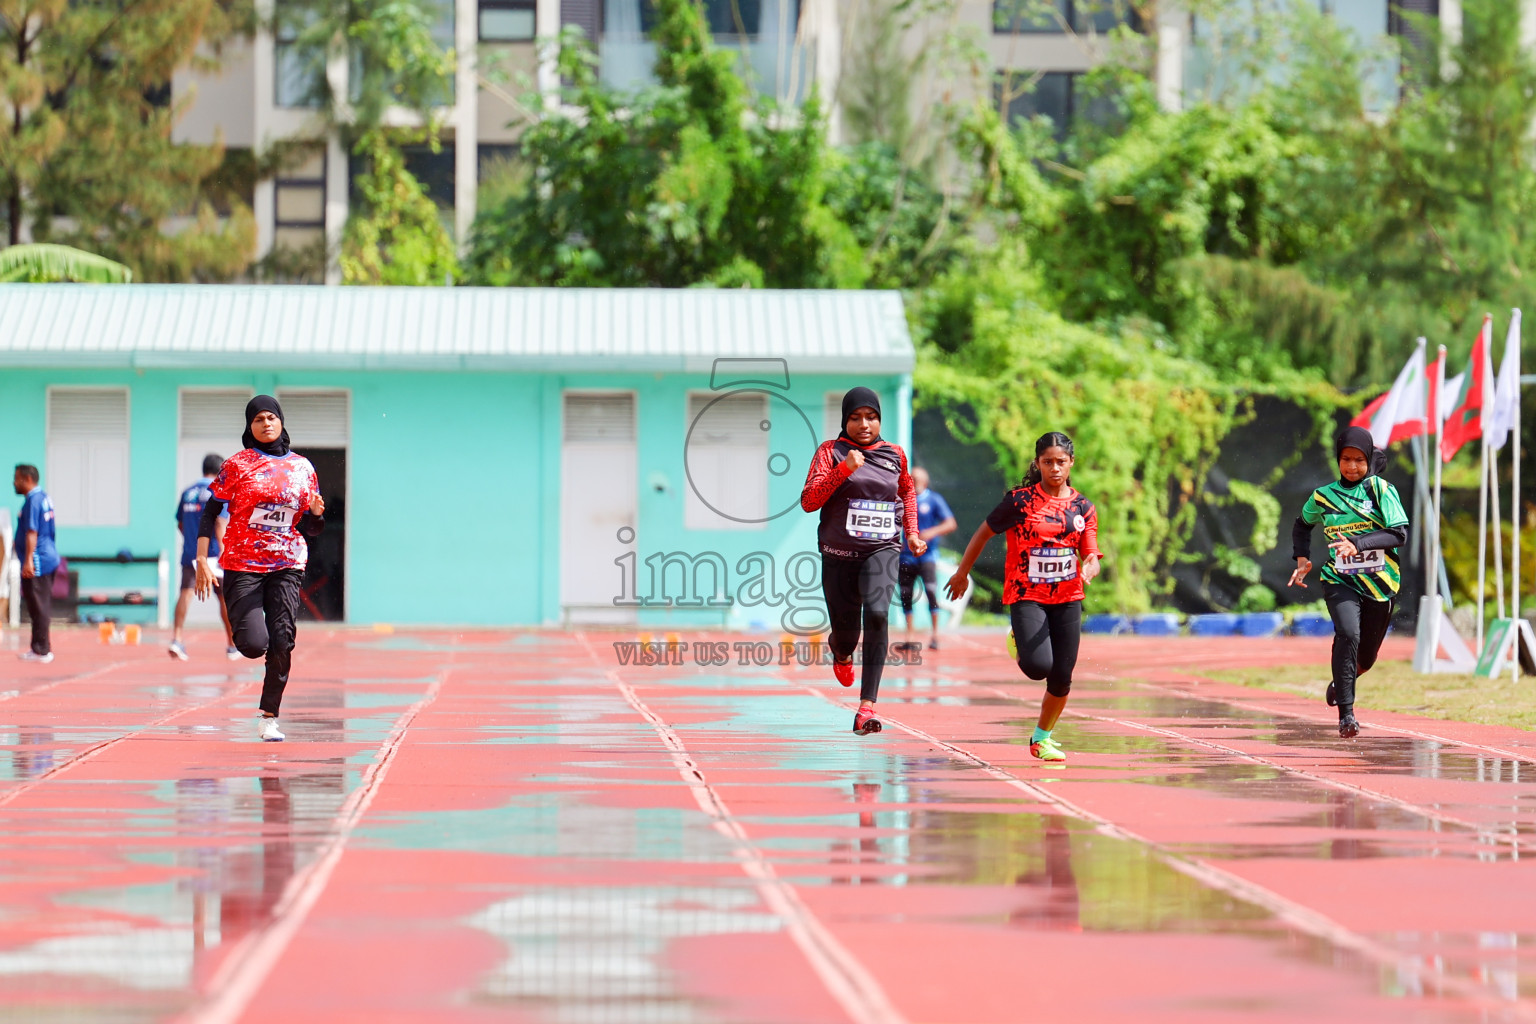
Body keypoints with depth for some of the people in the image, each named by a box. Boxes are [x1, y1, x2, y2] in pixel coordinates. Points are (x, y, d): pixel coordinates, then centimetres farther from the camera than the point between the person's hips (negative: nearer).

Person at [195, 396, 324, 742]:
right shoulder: (238, 464, 0)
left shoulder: (302, 468, 9)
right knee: (254, 645, -14)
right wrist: (202, 561, -8)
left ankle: (269, 718, 3)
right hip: (242, 564, -2)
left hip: (286, 564, 3)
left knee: (281, 643, -9)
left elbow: (310, 529, 14)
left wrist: (316, 514, -10)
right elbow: (210, 512, 0)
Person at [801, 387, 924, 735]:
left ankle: (867, 707, -27)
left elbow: (907, 491, 28)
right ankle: (841, 654, 50)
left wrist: (911, 533, 16)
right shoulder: (831, 452, -1)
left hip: (882, 550, 0)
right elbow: (808, 501, -11)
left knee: (877, 614, -25)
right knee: (845, 629, 7)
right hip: (839, 553, 0)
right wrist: (843, 469, -21)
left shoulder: (894, 454, 8)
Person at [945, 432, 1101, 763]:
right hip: (1027, 595, -3)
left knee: (1061, 678, 2)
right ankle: (1019, 642, 16)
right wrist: (962, 573, 11)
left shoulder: (1083, 508, 3)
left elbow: (1091, 556, 2)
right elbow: (984, 533, 4)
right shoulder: (1020, 501, -7)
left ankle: (1042, 738, 25)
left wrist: (1089, 570, -23)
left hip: (1067, 598, 3)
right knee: (1038, 667, -22)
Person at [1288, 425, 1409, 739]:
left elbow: (1399, 534, -13)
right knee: (1347, 634, -28)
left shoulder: (1382, 490, -3)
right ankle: (1345, 713, -26)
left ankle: (1341, 683, 48)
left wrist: (1358, 544, -25)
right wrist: (1302, 559, 9)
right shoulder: (1323, 496, 5)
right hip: (1340, 580, -1)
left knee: (1365, 658, 12)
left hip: (1379, 583, 1)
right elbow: (1302, 525, 25)